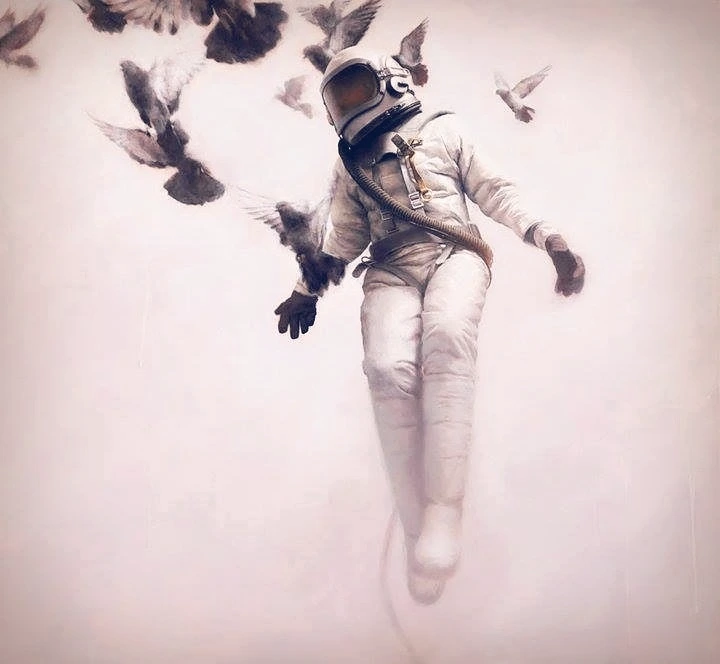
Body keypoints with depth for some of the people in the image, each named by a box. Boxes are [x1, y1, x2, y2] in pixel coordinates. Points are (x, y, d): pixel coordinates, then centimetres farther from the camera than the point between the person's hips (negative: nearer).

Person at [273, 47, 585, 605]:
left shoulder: (443, 131, 19)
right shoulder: (351, 163, 27)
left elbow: (494, 193, 14)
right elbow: (345, 235, 28)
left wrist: (551, 240, 2)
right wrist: (308, 289, 19)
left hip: (453, 254, -2)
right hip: (390, 271, 2)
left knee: (447, 335, -37)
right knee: (390, 368, -30)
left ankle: (445, 512, -39)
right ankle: (418, 530, -29)